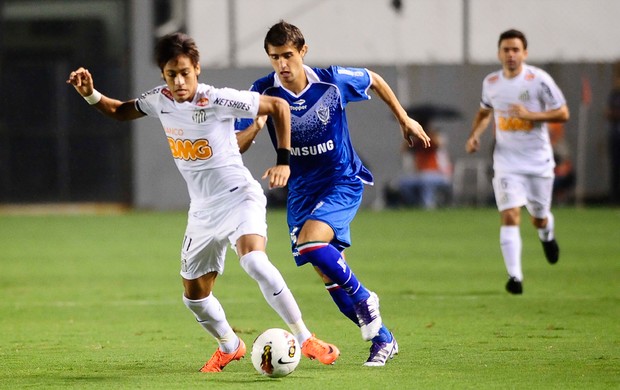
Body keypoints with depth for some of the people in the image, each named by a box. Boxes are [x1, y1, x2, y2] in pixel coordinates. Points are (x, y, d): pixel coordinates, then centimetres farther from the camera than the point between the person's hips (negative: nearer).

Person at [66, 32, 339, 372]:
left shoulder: (217, 100, -19)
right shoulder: (160, 100, -2)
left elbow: (279, 106, -12)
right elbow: (121, 111, 18)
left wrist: (283, 161, -17)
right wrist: (90, 94, 0)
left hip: (239, 197, -6)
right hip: (203, 210, 6)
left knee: (254, 261, -33)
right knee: (194, 296, 10)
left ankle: (305, 340, -24)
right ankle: (229, 346, 39)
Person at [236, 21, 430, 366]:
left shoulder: (332, 81, -14)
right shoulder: (263, 93, -12)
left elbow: (374, 80, 7)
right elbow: (237, 146, -13)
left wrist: (405, 119, 12)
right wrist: (257, 125, -33)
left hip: (343, 182, -4)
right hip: (302, 190, 4)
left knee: (309, 243, -29)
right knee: (330, 275, 2)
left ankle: (364, 298, -7)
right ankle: (382, 339, 17)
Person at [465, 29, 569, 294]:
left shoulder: (539, 80, -10)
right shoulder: (491, 82, 2)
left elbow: (563, 113, -8)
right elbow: (485, 111, 21)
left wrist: (530, 115, -21)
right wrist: (475, 135, 3)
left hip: (538, 161, -1)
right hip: (506, 161, 1)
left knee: (539, 219, 12)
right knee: (510, 216, -16)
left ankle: (547, 235, 50)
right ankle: (514, 276, -18)